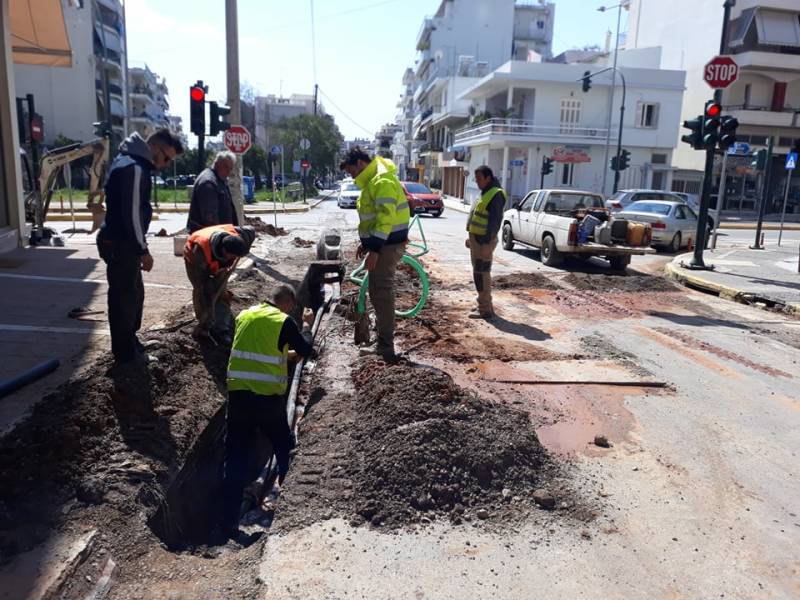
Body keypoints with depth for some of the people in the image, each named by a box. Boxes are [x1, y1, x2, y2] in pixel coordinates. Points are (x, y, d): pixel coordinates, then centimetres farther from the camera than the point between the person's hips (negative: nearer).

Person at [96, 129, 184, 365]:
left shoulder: (129, 161, 13)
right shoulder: (134, 168, -20)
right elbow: (132, 214, -22)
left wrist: (140, 247, 18)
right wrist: (143, 250, -15)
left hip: (119, 241, 10)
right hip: (121, 245, -10)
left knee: (134, 294, 19)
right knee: (125, 297, 0)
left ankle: (131, 345, 32)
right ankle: (126, 354, 12)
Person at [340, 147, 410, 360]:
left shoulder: (382, 181, -18)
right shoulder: (372, 180, 16)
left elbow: (386, 217, -25)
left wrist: (374, 249, -26)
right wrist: (366, 242, 20)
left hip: (387, 245, -11)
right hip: (382, 243, 11)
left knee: (382, 293, -8)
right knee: (379, 291, 17)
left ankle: (385, 347, -1)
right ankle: (383, 336, 30)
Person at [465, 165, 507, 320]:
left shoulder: (496, 194, -14)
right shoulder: (486, 193, 16)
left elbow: (495, 221, -20)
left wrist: (487, 243, -24)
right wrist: (471, 237, 20)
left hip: (484, 241, -10)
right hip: (477, 239, 10)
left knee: (481, 274, -7)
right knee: (480, 273, 15)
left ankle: (485, 309, -2)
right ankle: (485, 305, 24)